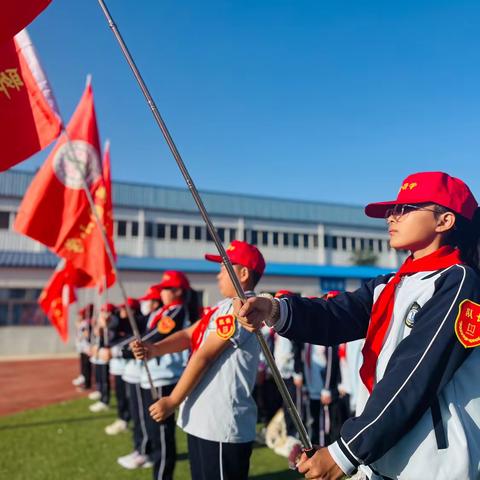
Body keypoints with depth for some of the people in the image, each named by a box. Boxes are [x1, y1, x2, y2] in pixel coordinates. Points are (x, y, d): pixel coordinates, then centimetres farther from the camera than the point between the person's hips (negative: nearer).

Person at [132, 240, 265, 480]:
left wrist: (172, 401, -13)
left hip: (221, 425, -10)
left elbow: (204, 357, -18)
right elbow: (189, 335, 5)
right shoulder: (223, 307, 13)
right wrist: (153, 349, -12)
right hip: (201, 420, 10)